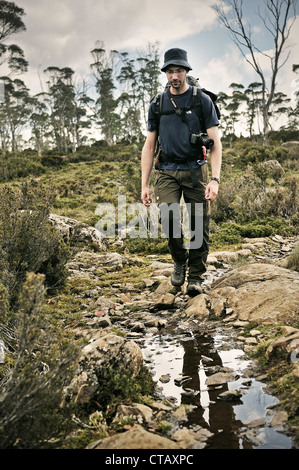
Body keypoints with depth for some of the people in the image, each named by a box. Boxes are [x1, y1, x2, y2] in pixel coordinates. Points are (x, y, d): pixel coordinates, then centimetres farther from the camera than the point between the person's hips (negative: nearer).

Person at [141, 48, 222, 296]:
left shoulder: (203, 101, 3)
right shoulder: (157, 105, 10)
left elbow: (215, 143, -1)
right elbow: (149, 146, 12)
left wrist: (215, 179, -14)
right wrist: (144, 185, 5)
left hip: (196, 169, -1)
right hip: (167, 171, 1)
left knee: (199, 223, -3)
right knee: (167, 214, -19)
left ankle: (196, 277, 12)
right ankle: (180, 260, 8)